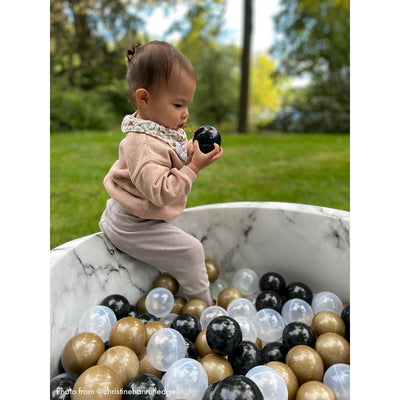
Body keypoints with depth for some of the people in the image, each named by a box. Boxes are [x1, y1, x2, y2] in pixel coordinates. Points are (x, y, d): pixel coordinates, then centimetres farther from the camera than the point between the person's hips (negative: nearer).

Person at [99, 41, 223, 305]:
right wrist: (194, 166, -32)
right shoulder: (144, 144, -30)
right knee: (190, 251, -6)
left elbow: (172, 161, 13)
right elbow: (161, 192, -34)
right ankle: (202, 303, 13)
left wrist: (192, 149, -5)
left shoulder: (162, 129, 3)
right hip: (131, 227, -10)